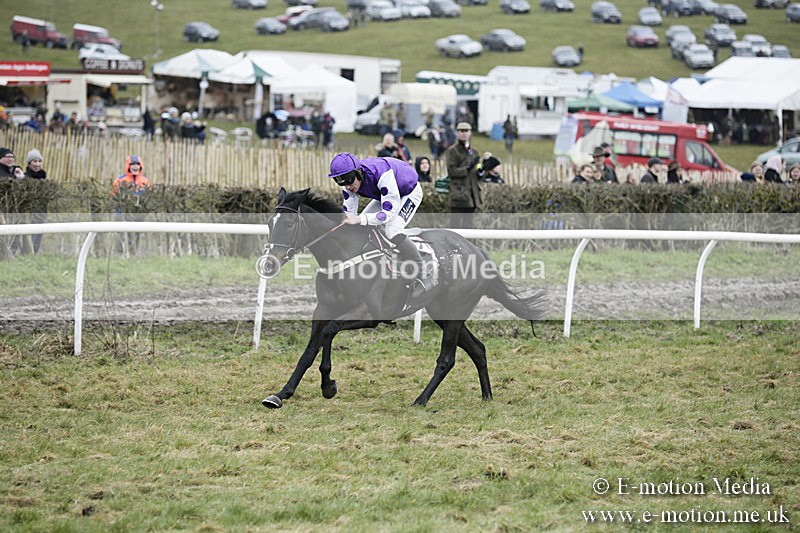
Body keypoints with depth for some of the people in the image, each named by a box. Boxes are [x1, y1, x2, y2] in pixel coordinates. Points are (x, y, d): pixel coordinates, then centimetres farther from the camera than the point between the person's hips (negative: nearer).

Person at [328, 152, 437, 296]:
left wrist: (360, 219, -52)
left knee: (392, 230, -29)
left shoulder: (381, 173, -42)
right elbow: (349, 212, -14)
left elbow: (390, 212, -43)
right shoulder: (350, 180, -19)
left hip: (409, 193, -8)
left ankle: (427, 274, -22)